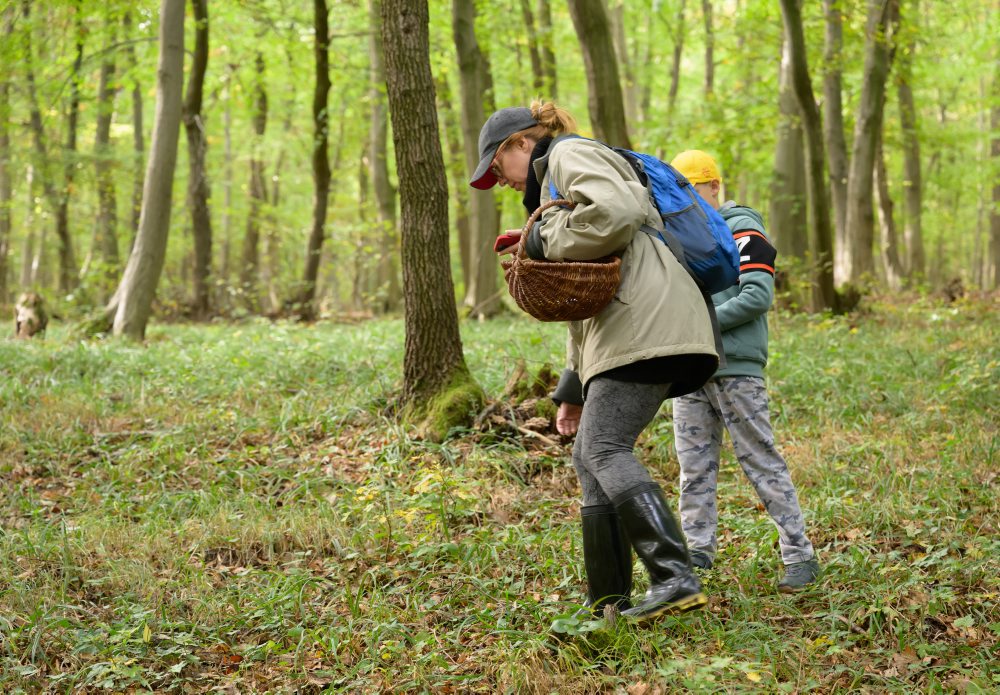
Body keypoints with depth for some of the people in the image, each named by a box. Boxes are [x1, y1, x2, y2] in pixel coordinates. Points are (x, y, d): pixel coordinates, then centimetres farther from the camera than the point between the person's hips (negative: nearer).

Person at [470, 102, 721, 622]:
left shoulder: (571, 154, 4)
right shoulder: (554, 184, 34)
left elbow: (614, 212, -20)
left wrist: (543, 239, -7)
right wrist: (575, 389, 31)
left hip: (643, 320, -10)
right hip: (621, 327, 10)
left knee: (604, 449, -19)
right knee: (589, 457, 8)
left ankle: (675, 578, -28)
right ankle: (608, 602, 9)